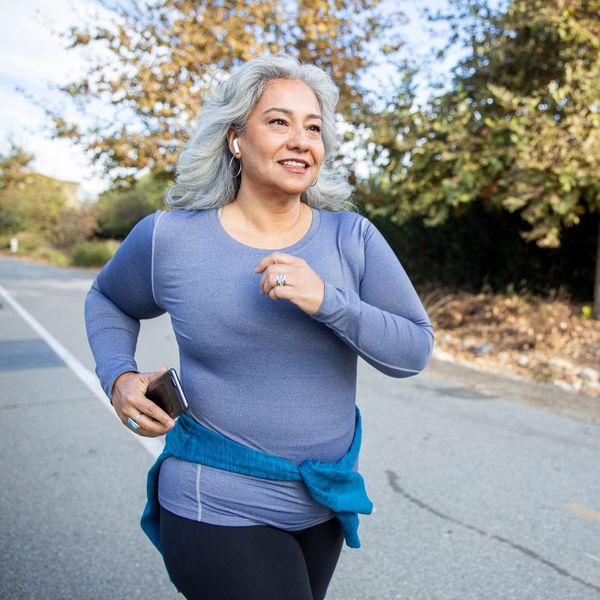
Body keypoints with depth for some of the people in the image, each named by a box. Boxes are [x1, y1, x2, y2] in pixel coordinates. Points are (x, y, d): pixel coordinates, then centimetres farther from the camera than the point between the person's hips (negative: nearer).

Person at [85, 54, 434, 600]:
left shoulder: (352, 237, -8)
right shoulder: (170, 238, -10)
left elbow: (415, 351, -9)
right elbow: (108, 301, 9)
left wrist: (326, 300, -24)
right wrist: (119, 378, -9)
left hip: (324, 503, 4)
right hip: (220, 509, -3)